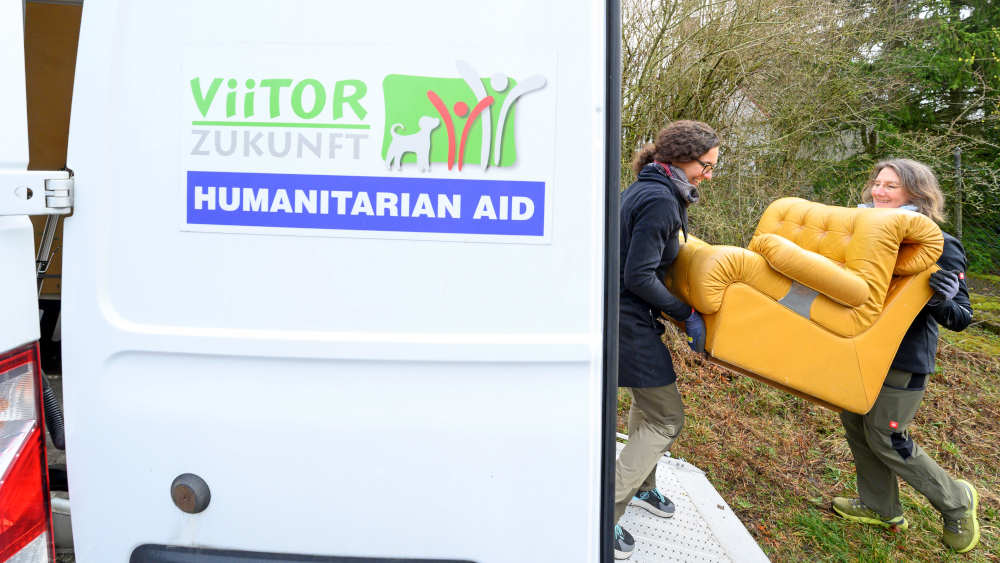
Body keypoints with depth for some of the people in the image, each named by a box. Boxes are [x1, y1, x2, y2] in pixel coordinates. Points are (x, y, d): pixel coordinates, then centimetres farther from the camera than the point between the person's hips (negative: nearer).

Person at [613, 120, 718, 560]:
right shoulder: (660, 201, -21)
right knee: (666, 418, -1)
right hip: (627, 320, -10)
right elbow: (639, 277, -24)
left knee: (648, 402, 24)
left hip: (624, 313, 10)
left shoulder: (646, 190, 10)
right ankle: (603, 513, 5)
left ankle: (640, 486, 43)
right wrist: (687, 315, -14)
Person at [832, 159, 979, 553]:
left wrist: (942, 302, -34)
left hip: (903, 360, -7)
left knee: (886, 439, 1)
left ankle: (957, 502, 28)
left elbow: (961, 318, -12)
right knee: (855, 424, 15)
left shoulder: (940, 247, -14)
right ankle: (882, 508, 35)